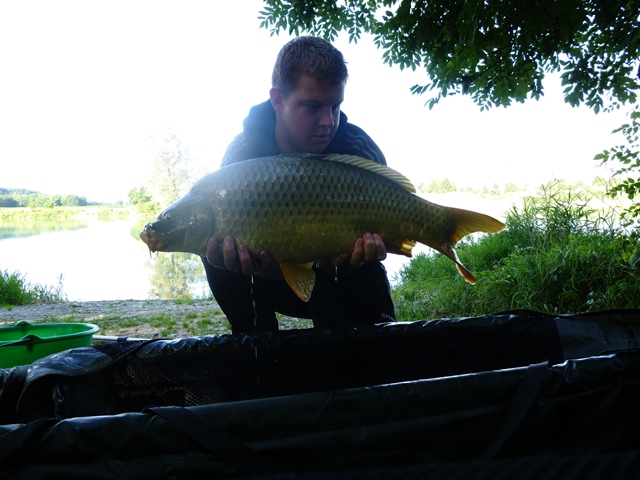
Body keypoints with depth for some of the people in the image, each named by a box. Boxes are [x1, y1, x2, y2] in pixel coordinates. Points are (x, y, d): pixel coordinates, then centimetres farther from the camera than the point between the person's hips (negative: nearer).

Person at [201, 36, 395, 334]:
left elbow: (375, 231, -23)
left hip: (339, 283, 0)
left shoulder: (360, 150, -21)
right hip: (272, 278, 1)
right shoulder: (242, 153, -19)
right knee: (218, 254, -23)